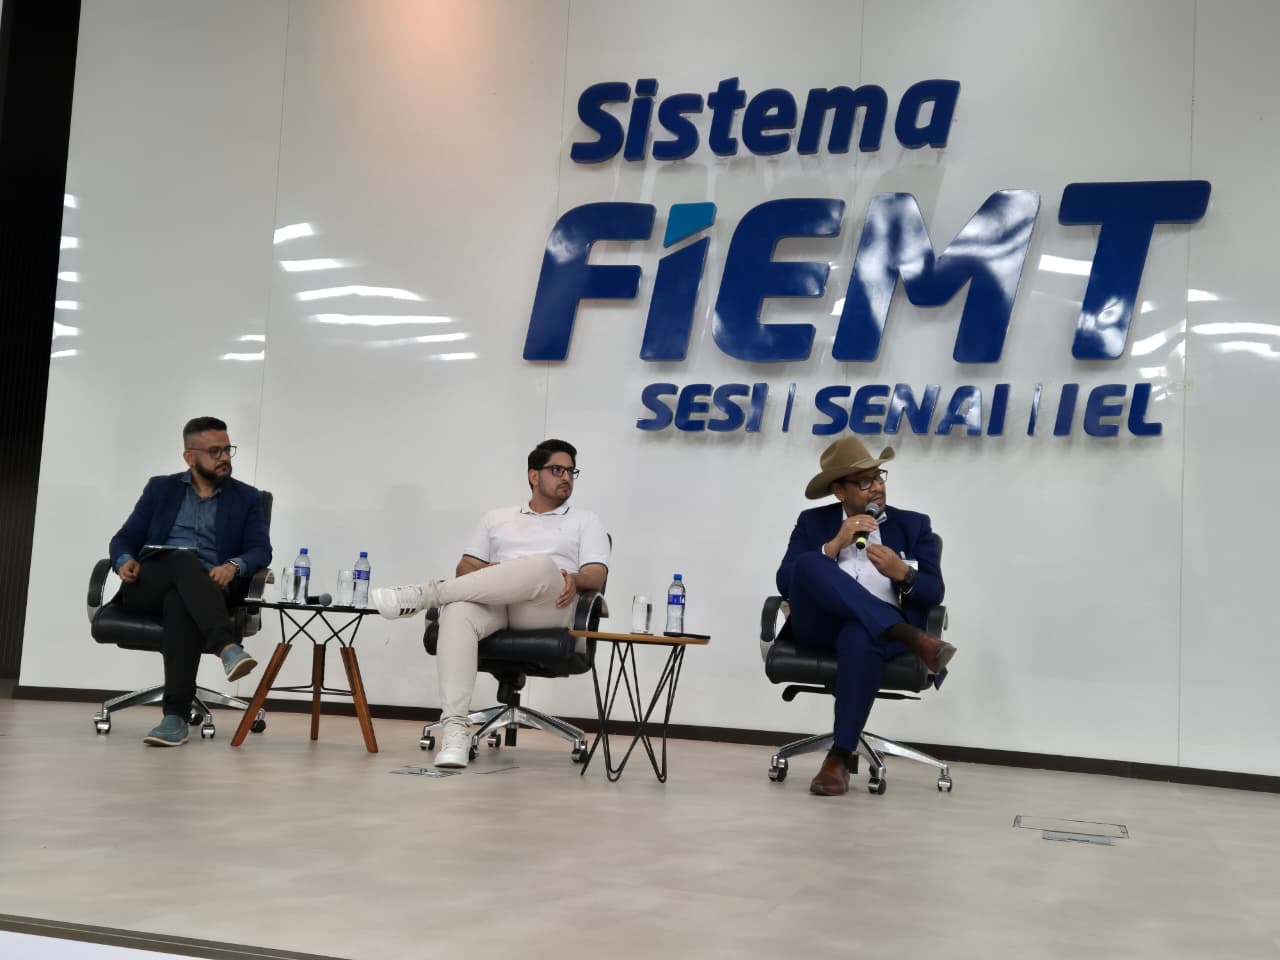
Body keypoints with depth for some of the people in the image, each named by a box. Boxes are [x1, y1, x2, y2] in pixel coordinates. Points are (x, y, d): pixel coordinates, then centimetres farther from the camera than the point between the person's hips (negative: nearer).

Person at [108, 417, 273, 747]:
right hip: (148, 587, 0)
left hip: (207, 589, 0)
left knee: (180, 604, -39)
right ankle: (228, 649, -54)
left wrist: (234, 566, -19)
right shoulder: (161, 488, 18)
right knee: (185, 560, -36)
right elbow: (125, 539, 14)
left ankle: (176, 716, -47)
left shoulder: (246, 497, 16)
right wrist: (125, 560, -11)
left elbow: (261, 551, 4)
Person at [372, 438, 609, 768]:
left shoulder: (585, 521, 22)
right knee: (457, 611, -37)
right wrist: (487, 574, -4)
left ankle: (424, 594, -34)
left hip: (548, 609, -1)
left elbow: (597, 576, 8)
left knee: (541, 566, -39)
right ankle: (456, 727, -44)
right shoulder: (498, 518, 27)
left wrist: (575, 579, -16)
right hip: (492, 602, 2)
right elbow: (465, 569, 19)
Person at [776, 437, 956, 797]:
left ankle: (839, 757, -26)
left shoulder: (914, 525, 17)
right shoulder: (812, 522, 17)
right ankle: (913, 639, -32)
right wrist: (834, 545, -7)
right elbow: (786, 583, 4)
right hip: (821, 626, 1)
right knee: (809, 564, -30)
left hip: (879, 629, -1)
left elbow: (933, 593, 8)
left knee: (860, 636, -39)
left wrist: (902, 574, -14)